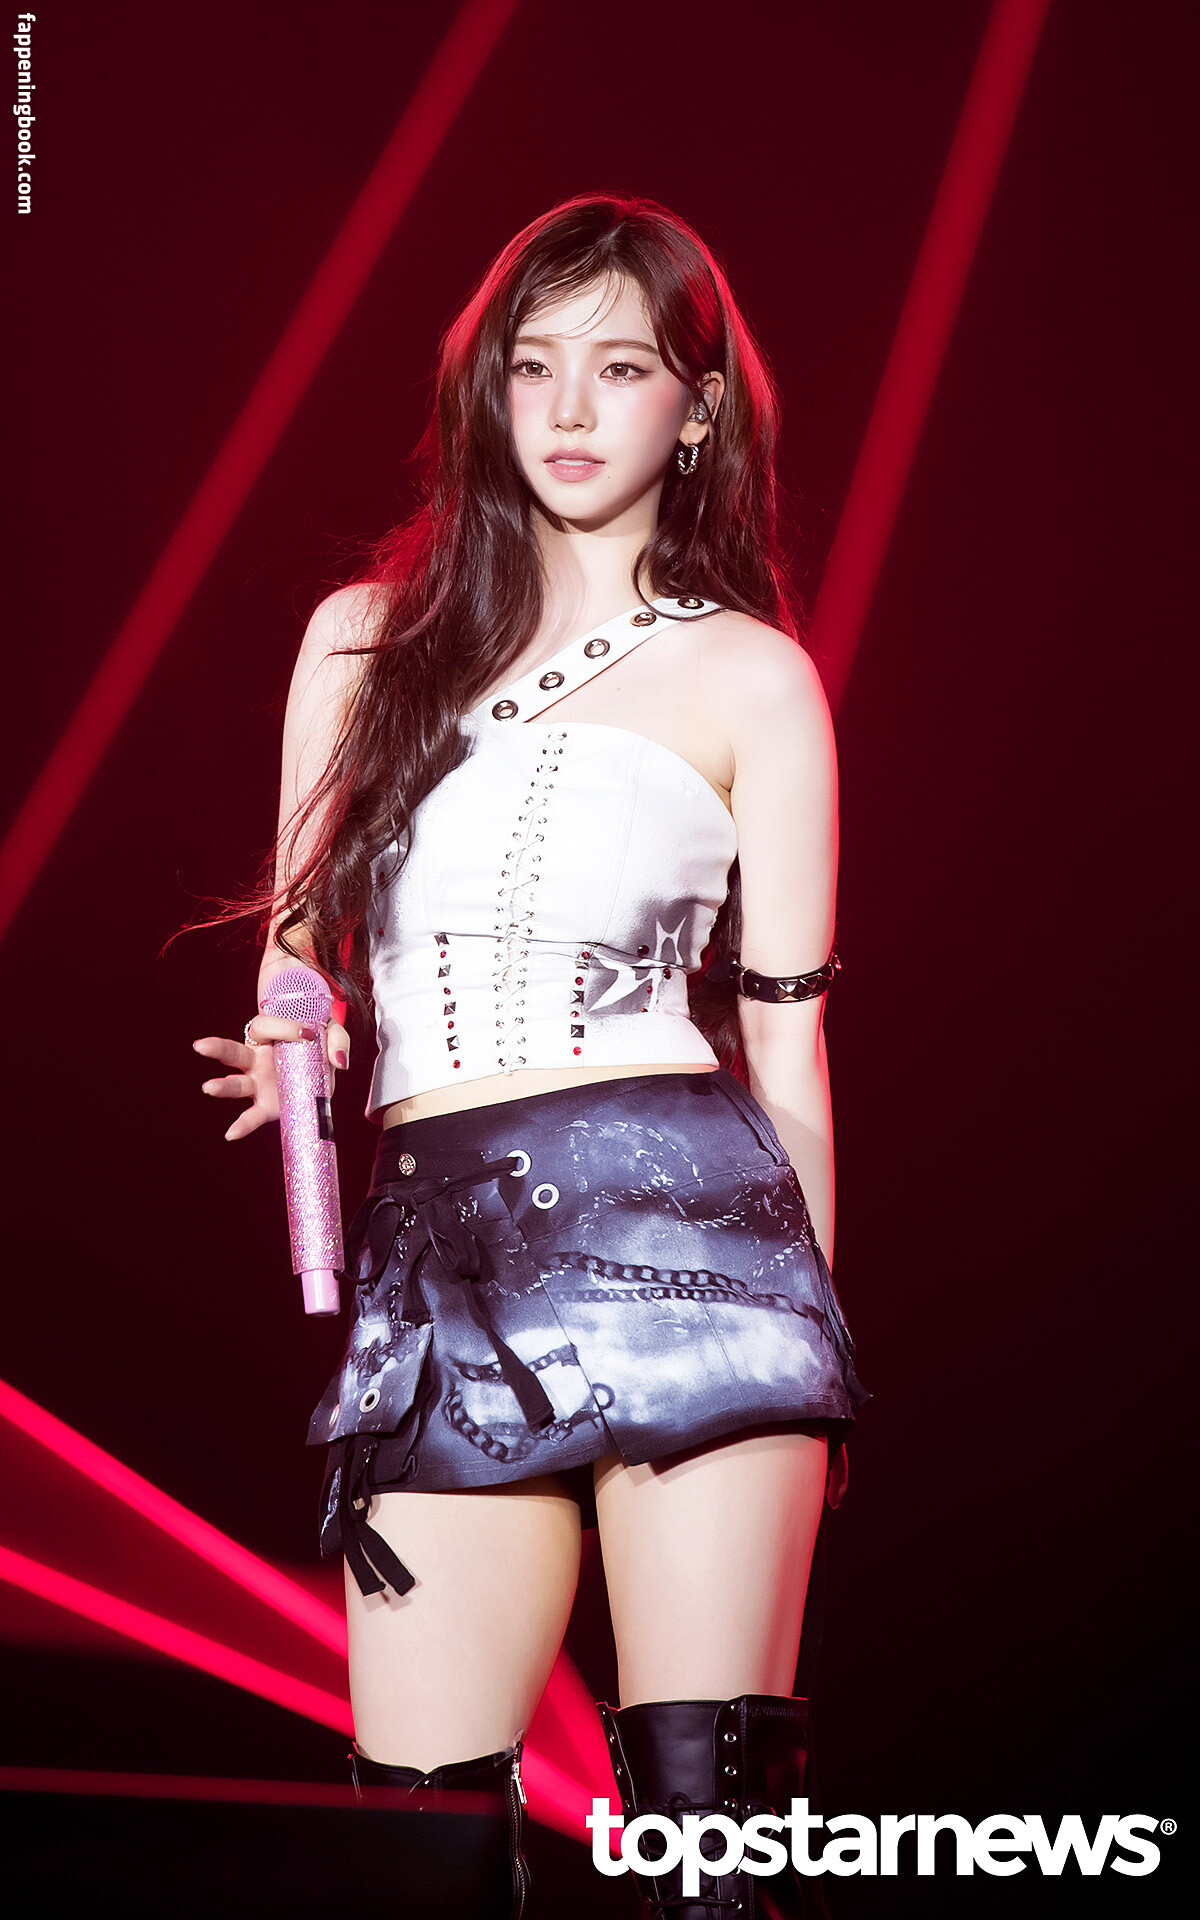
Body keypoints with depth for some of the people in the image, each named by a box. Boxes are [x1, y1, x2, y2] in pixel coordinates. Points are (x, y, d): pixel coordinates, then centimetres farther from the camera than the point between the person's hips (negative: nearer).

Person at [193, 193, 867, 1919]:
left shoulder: (748, 676, 8)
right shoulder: (367, 639, 17)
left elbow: (785, 1035, 8)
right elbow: (297, 964, 22)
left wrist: (806, 1360, 9)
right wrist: (289, 1056, -1)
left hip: (678, 1226, -3)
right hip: (435, 1258, 3)